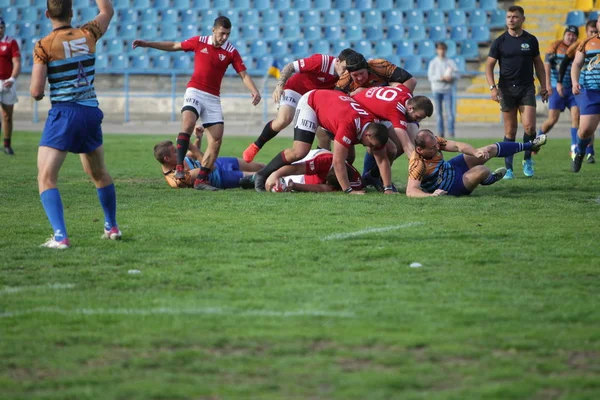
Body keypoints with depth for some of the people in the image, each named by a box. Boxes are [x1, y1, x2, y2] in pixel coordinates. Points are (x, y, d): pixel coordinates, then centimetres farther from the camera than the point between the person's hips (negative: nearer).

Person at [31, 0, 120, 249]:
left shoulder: (44, 46, -8)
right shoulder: (88, 35, 3)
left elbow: (36, 92, -10)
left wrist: (36, 91, 12)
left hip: (63, 114, -5)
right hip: (91, 114, 5)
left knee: (46, 178, -5)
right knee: (99, 173, 25)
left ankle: (60, 237, -21)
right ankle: (112, 227, 38)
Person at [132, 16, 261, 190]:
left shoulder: (231, 52, -1)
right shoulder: (199, 42, 0)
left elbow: (243, 74, -3)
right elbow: (174, 46, 12)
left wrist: (254, 90, -22)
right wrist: (146, 44, 11)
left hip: (213, 98, 2)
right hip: (195, 91, -2)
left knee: (217, 138, -7)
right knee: (188, 123, -29)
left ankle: (201, 180, -1)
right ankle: (180, 167, -27)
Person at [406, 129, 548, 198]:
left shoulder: (434, 141, -16)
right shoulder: (417, 165, -38)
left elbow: (457, 146, -14)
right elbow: (410, 191, -44)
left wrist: (475, 153, -33)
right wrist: (431, 195, -61)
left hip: (450, 167, 8)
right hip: (450, 188, -8)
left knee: (492, 149, 8)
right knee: (482, 171, -28)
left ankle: (529, 145, 29)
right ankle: (492, 178, 13)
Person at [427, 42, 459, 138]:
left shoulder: (450, 62, 8)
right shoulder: (433, 62, 6)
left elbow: (457, 74, 4)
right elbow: (430, 76, -2)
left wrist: (451, 77, -17)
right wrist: (441, 78, -14)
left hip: (448, 90, 0)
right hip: (436, 90, 0)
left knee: (450, 111, -9)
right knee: (439, 112, 1)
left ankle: (451, 132, -10)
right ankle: (441, 132, 2)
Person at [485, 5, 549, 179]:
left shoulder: (531, 40, 5)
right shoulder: (499, 42, 0)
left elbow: (538, 64, 14)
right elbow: (489, 65, 0)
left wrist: (544, 86, 9)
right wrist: (492, 87, -13)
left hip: (527, 88, 1)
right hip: (507, 90, -1)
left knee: (529, 126, -13)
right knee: (510, 130, 0)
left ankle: (527, 160, 10)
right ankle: (508, 168, 6)